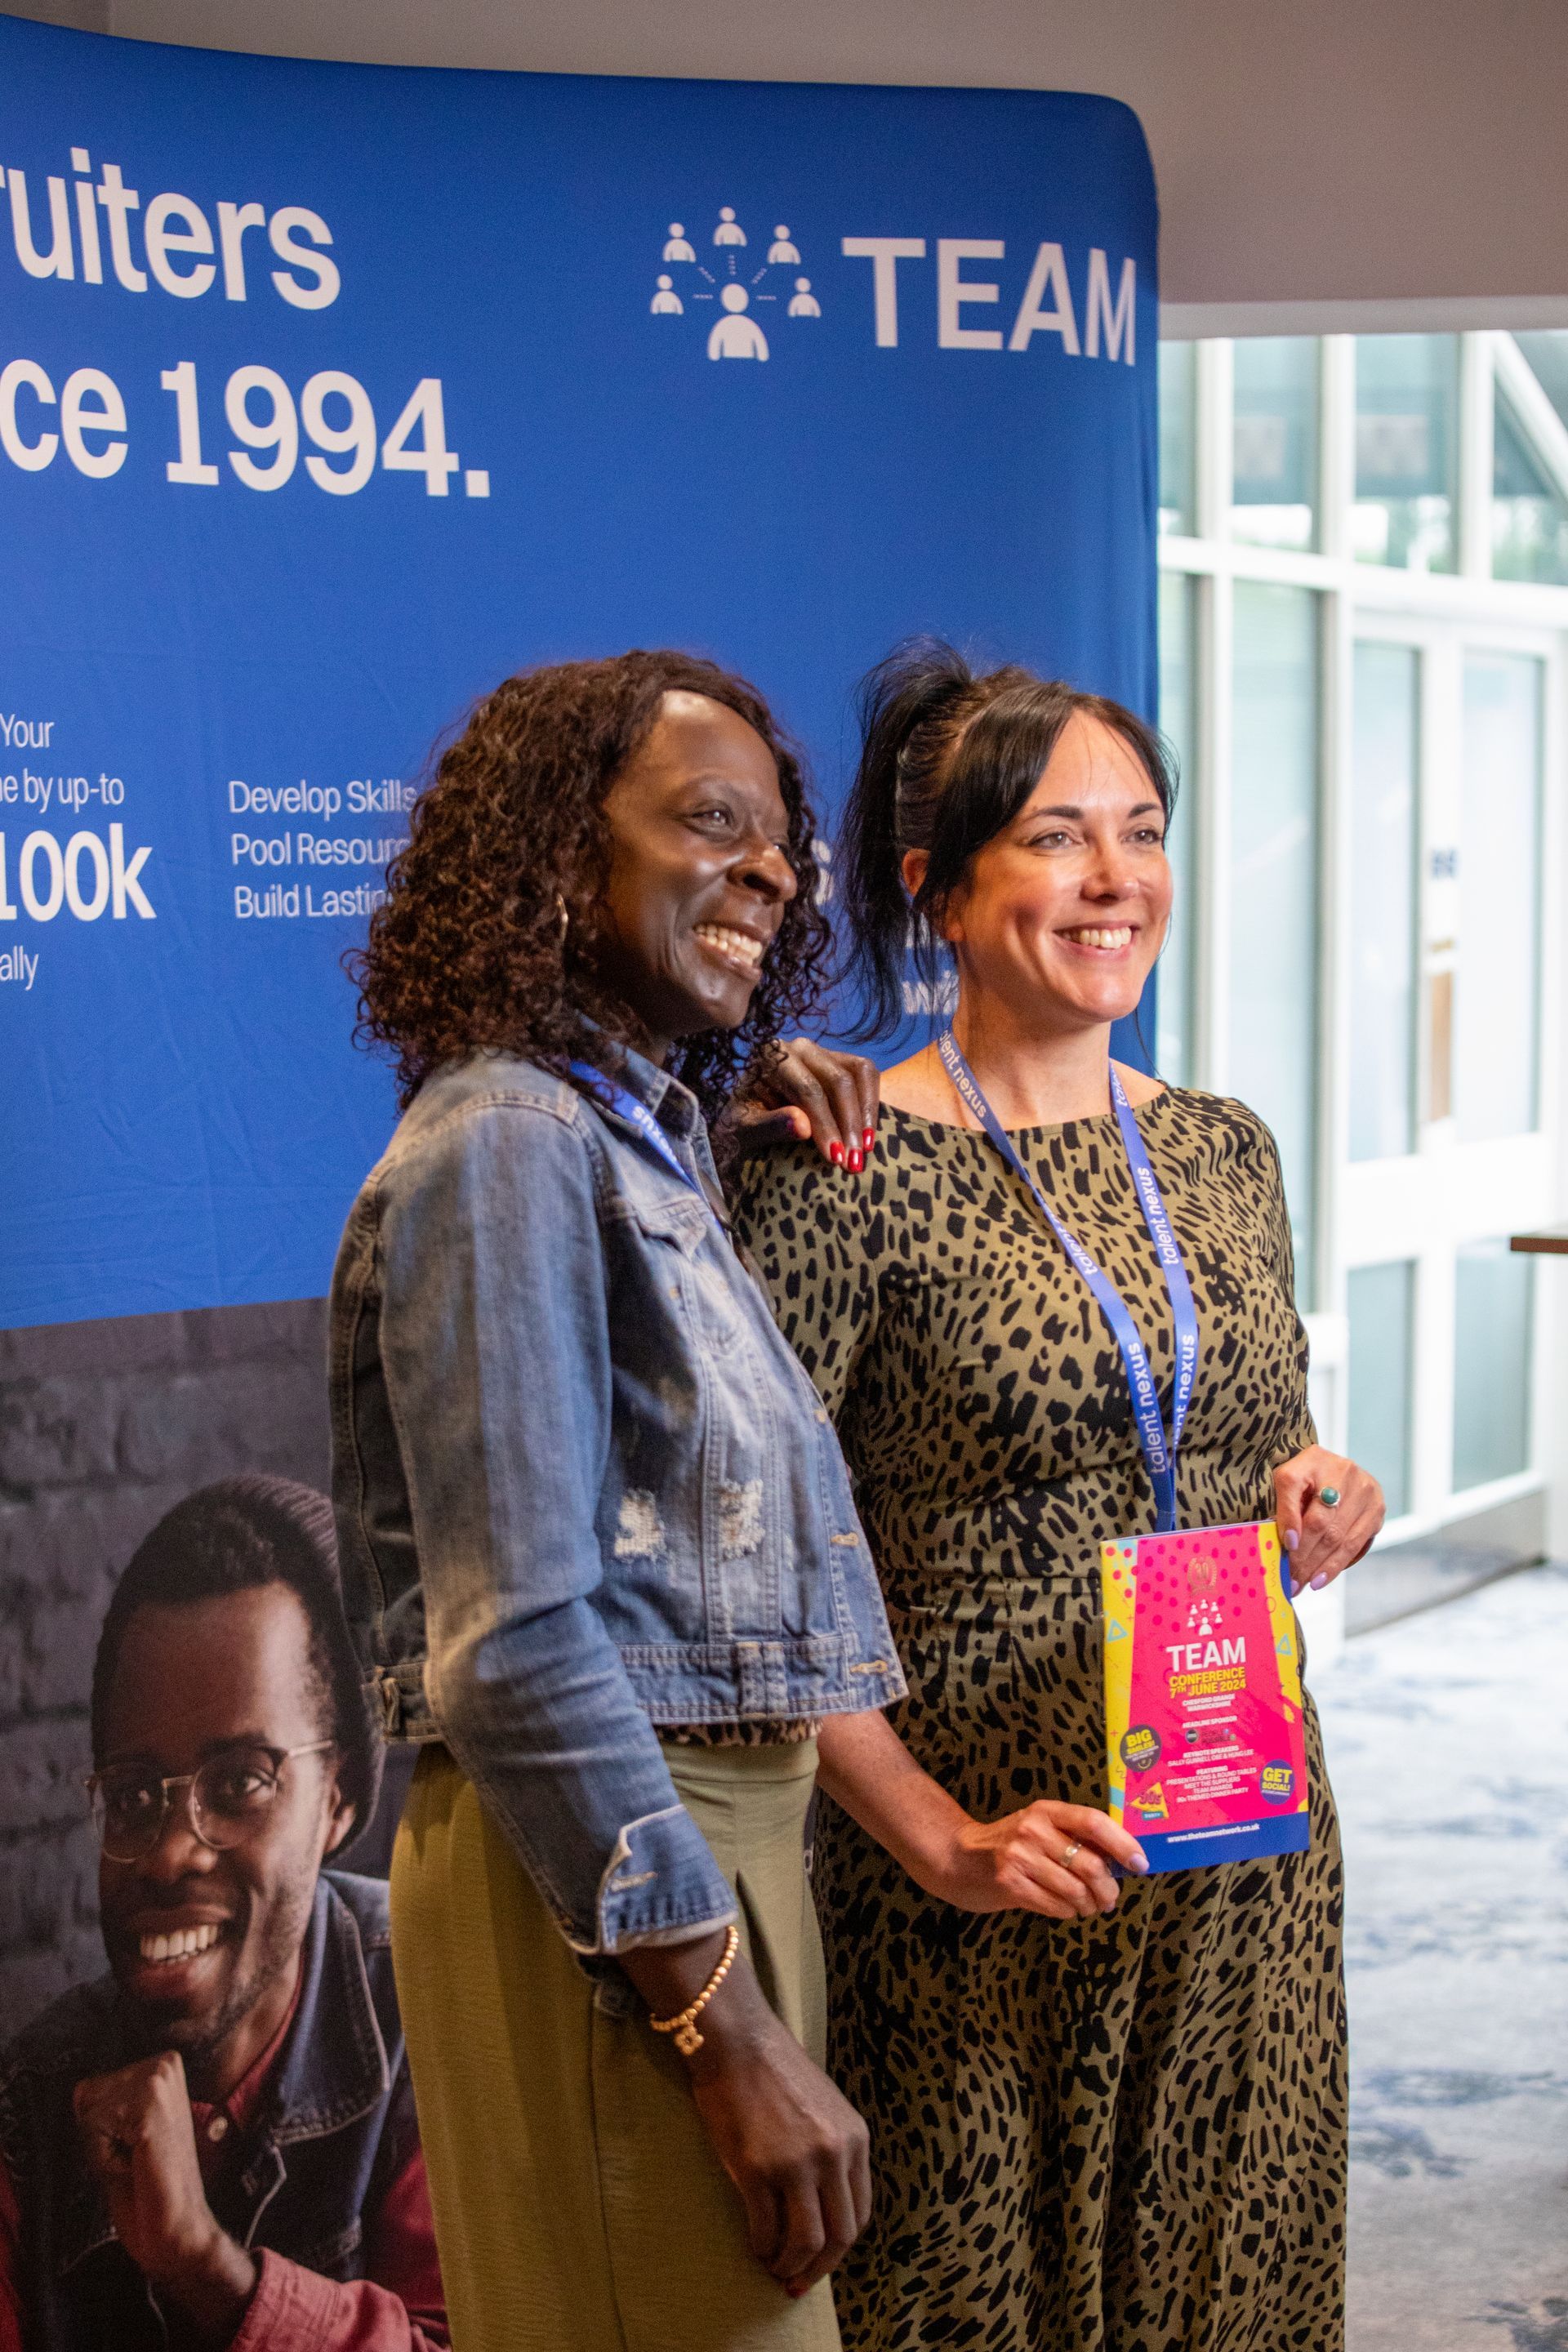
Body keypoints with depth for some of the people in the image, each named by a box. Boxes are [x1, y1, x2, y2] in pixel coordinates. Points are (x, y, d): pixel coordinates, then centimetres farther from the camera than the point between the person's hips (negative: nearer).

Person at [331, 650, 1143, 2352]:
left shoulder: (658, 1141, 13)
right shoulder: (506, 1146, -16)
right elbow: (520, 1646, -22)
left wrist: (940, 1840, 7)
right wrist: (731, 2039, -20)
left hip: (717, 1830, 9)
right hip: (597, 1884, -9)